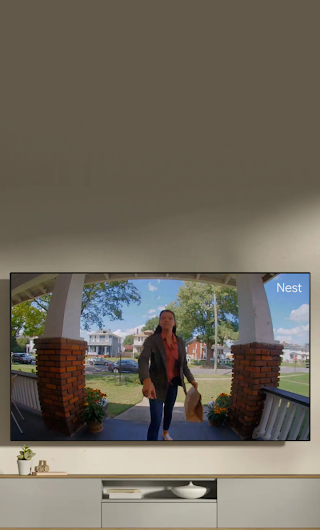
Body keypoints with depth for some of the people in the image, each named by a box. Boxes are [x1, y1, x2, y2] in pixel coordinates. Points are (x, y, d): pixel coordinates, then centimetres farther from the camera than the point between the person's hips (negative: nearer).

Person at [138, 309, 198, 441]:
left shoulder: (180, 342, -1)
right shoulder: (151, 340, -17)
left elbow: (183, 364, 11)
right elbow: (143, 360, -32)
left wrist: (191, 379, 1)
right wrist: (146, 380, -50)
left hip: (173, 383, 5)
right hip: (157, 384, -5)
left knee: (169, 411, 25)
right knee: (156, 419, -13)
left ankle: (165, 432, 54)